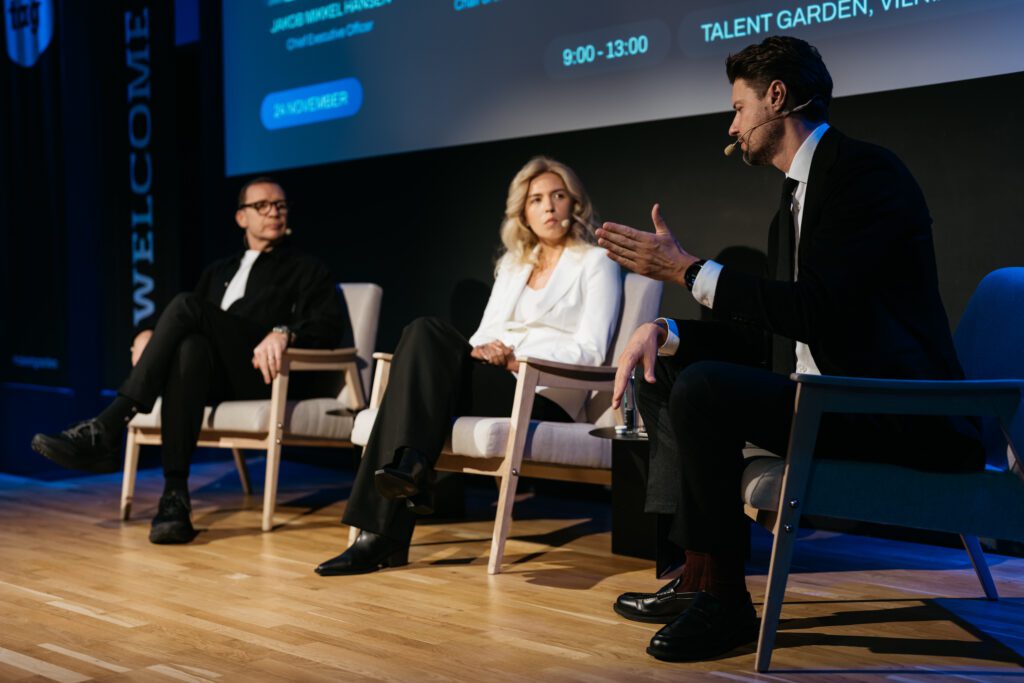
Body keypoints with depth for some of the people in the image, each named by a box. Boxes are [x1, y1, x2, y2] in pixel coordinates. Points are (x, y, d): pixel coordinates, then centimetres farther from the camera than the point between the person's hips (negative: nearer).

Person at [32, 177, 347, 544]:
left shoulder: (306, 269, 17)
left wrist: (284, 332, -20)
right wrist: (151, 334, 2)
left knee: (187, 306, -29)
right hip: (212, 377, 4)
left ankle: (105, 429, -37)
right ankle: (175, 495, -44)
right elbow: (191, 329, 26)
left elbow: (332, 325, 0)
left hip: (259, 373, -3)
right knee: (190, 346, -36)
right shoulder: (219, 271, 32)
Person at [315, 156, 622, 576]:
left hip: (545, 399, -5)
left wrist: (516, 359, -13)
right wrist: (479, 350, -6)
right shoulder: (512, 265, 25)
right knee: (425, 333, -25)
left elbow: (590, 353, -4)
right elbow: (485, 333, 18)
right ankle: (410, 467, -37)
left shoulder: (595, 264, 7)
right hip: (489, 385, 5)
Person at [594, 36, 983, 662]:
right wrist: (667, 329, 0)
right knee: (664, 374, 10)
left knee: (702, 388, -27)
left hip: (900, 414, -10)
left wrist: (689, 269, -17)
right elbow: (764, 330, 16)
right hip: (827, 395, 10)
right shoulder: (798, 195, 19)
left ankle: (725, 598, -10)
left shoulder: (867, 170, -11)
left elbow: (814, 310, -24)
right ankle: (697, 579, 7)